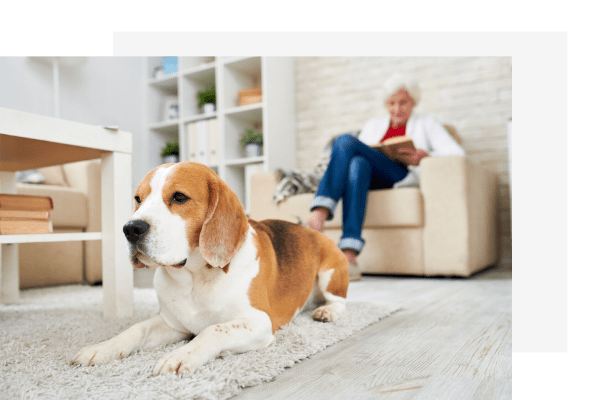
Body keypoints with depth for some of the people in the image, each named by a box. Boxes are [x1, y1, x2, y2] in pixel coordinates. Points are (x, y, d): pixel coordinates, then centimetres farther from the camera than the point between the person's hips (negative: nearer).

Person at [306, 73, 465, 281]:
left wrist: (424, 157, -12)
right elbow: (360, 153, 23)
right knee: (358, 163, -36)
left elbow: (457, 154, 8)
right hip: (371, 181, 3)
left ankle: (321, 210, -41)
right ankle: (348, 255, -48)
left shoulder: (426, 123, 22)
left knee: (345, 141, -24)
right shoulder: (373, 125, 33)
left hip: (404, 177, -3)